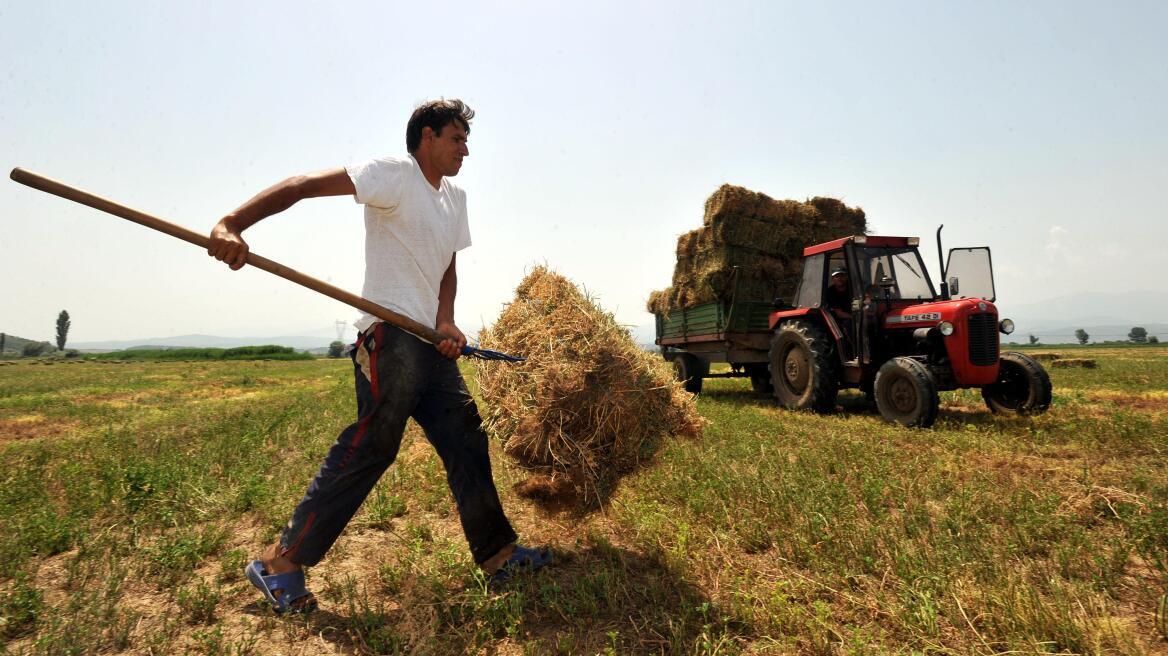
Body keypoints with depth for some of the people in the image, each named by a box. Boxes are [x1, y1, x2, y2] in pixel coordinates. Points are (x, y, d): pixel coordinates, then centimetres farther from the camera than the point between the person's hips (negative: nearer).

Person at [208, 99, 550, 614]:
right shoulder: (395, 174, -5)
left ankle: (498, 555, 20)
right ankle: (280, 564, 9)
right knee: (369, 447, -9)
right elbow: (304, 185, -15)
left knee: (466, 441, 8)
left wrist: (446, 322, 1)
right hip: (390, 337, -8)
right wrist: (232, 225, -29)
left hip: (432, 342, 9)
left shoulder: (456, 199, 19)